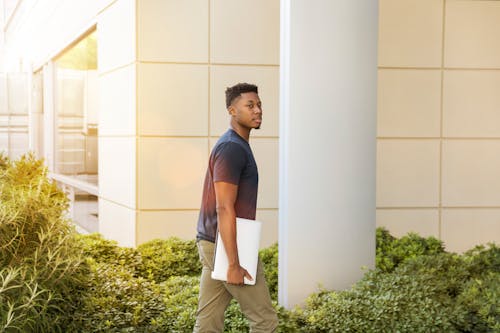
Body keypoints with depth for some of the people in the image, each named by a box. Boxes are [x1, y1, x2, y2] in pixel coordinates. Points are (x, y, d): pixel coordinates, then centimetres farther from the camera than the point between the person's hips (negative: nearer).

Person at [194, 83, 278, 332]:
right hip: (227, 247, -10)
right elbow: (224, 209, -22)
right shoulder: (232, 148, -16)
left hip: (212, 244, 10)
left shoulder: (236, 146, 16)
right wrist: (234, 265, -23)